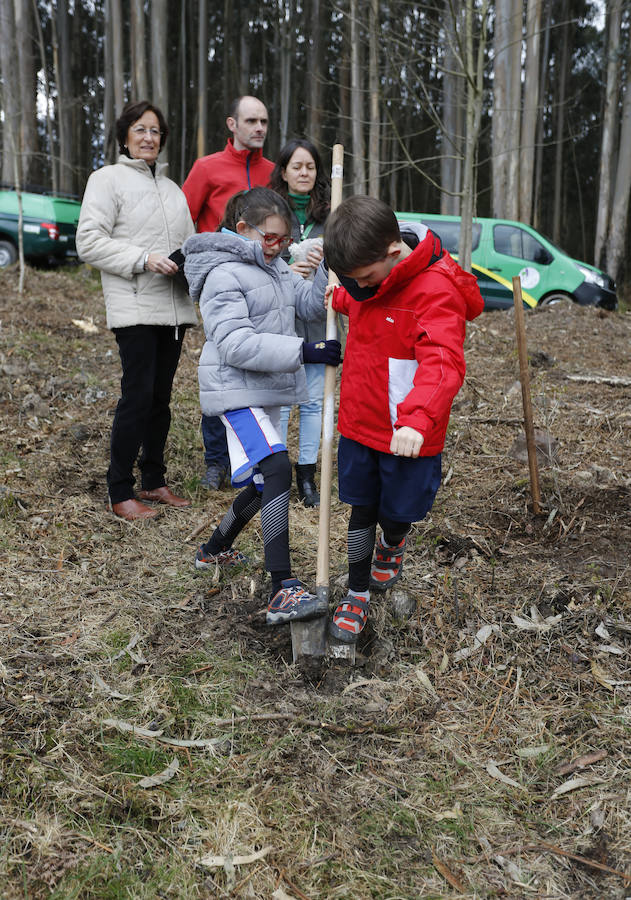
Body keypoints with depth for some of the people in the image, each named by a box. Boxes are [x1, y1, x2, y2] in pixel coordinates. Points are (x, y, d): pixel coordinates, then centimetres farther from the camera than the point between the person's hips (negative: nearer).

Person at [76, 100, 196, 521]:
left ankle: (154, 481, 20)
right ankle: (121, 493, -1)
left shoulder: (171, 187, 22)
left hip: (174, 308, 6)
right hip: (135, 308, -6)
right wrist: (143, 260, -17)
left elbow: (188, 241, 27)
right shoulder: (108, 179, 2)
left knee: (161, 396, 10)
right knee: (138, 395, -10)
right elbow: (90, 242, -7)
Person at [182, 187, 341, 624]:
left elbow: (312, 303, 14)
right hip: (239, 394, -10)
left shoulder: (276, 268, 14)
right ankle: (284, 591, -25)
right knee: (276, 470, -23)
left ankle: (215, 550, 40)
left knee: (264, 481, 17)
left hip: (268, 391, 10)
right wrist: (302, 351, -30)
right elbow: (236, 343, -26)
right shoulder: (224, 275, -15)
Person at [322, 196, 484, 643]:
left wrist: (418, 419, -52)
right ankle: (358, 594, 29)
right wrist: (338, 298, 7)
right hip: (360, 422, 6)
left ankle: (392, 543, 50)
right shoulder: (371, 271, 0)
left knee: (396, 512, 13)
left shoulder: (437, 290, -24)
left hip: (407, 433, -5)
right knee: (361, 509, 12)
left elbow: (443, 363, -37)